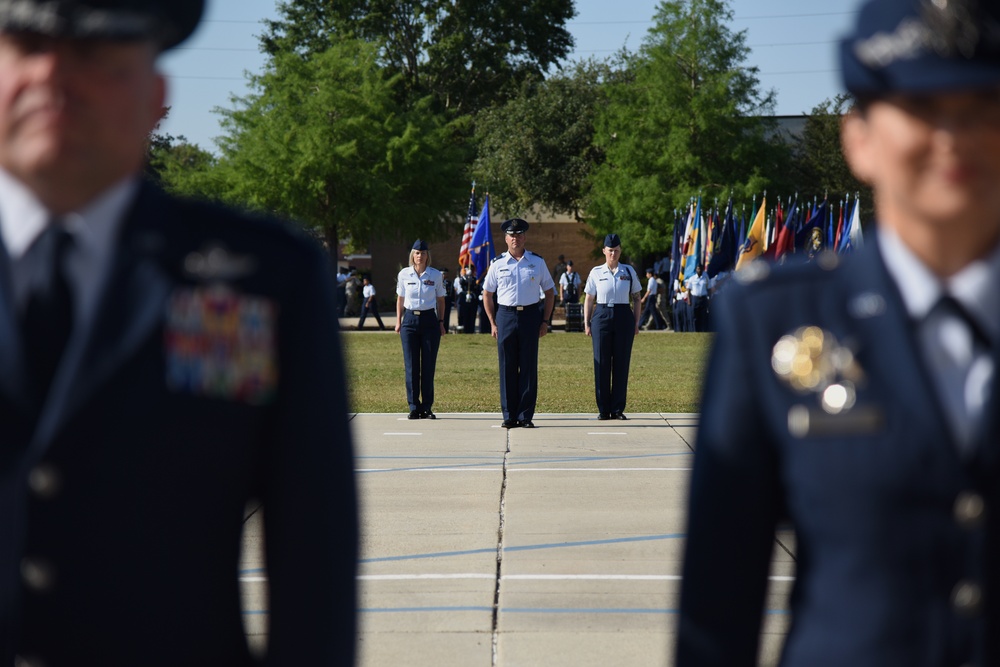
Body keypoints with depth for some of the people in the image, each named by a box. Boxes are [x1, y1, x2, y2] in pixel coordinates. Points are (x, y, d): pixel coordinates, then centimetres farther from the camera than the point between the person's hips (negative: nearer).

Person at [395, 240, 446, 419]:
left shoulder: (436, 275, 3)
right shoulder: (404, 275, 4)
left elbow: (440, 300, 10)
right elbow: (400, 299, 12)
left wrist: (441, 322, 4)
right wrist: (398, 321, 6)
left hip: (429, 319, 0)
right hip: (410, 320, 0)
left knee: (429, 365, 0)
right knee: (411, 366, -1)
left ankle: (427, 407, 6)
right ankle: (414, 407, 3)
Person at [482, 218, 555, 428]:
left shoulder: (537, 262, 6)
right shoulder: (498, 264, 5)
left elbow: (549, 293, 11)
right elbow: (487, 295, 12)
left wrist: (545, 321, 4)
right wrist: (493, 323, 4)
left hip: (530, 316, 0)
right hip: (505, 316, 0)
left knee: (529, 367, 0)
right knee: (507, 368, 1)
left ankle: (526, 416, 6)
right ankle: (509, 416, 8)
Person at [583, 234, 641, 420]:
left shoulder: (629, 271, 8)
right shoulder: (596, 272, 6)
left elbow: (636, 299, 12)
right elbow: (589, 300, 9)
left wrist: (636, 323, 5)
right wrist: (586, 323, 2)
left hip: (624, 316, 1)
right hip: (601, 316, -1)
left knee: (622, 363, 1)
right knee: (601, 363, -1)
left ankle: (618, 409, 8)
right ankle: (603, 409, 7)